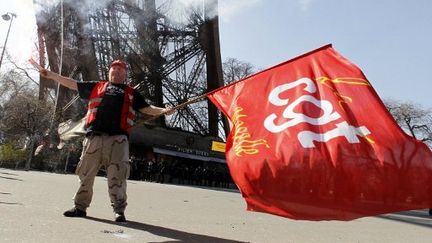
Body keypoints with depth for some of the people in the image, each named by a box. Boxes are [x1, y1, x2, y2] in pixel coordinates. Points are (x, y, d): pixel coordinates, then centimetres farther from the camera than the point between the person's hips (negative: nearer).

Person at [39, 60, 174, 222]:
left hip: (118, 138, -1)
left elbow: (147, 109, 16)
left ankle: (119, 210, 1)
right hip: (94, 136, 2)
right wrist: (52, 75, 22)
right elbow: (72, 84, 27)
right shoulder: (96, 86, 25)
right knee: (86, 173, 4)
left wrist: (163, 110, -1)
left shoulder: (131, 93, 23)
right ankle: (80, 206, 17)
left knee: (117, 176, -6)